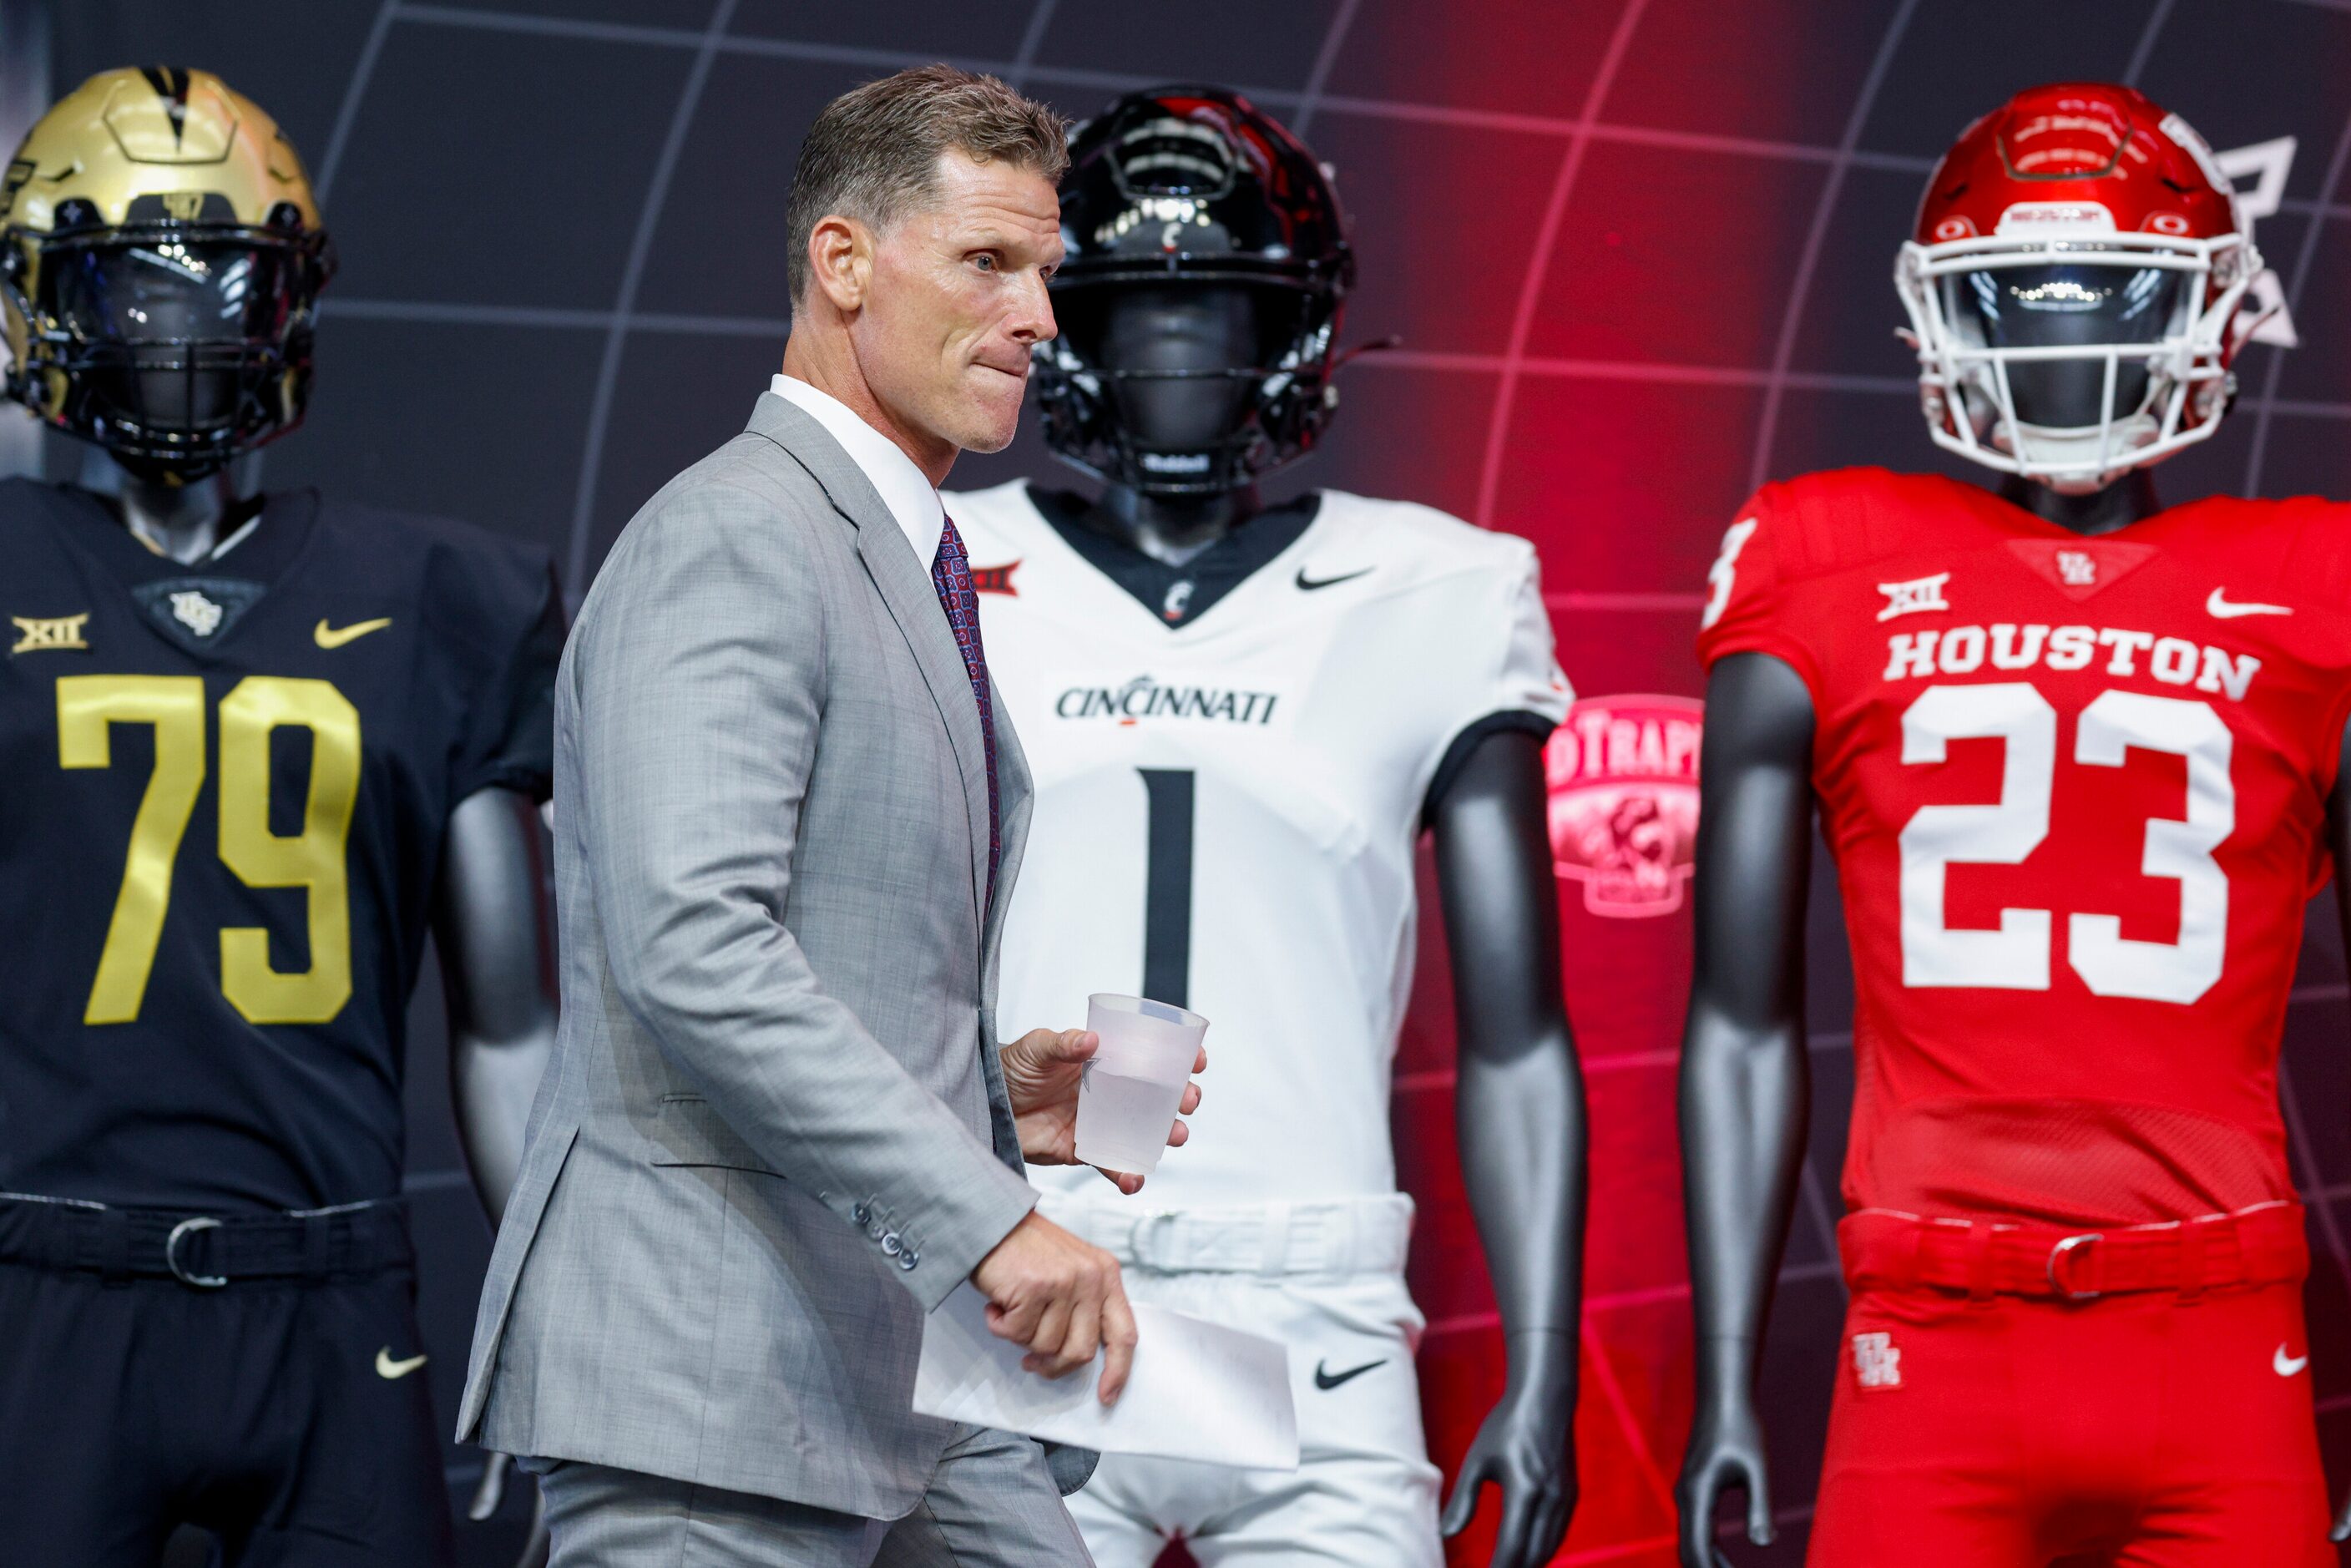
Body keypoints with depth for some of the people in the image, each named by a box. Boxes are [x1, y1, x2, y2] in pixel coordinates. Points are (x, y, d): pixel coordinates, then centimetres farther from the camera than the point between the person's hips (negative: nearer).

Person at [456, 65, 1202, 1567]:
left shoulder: (913, 566, 20)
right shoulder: (727, 542, -12)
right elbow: (692, 948, -25)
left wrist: (991, 1094, 10)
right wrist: (986, 1216, -27)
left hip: (902, 1373, 10)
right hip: (712, 1385, -10)